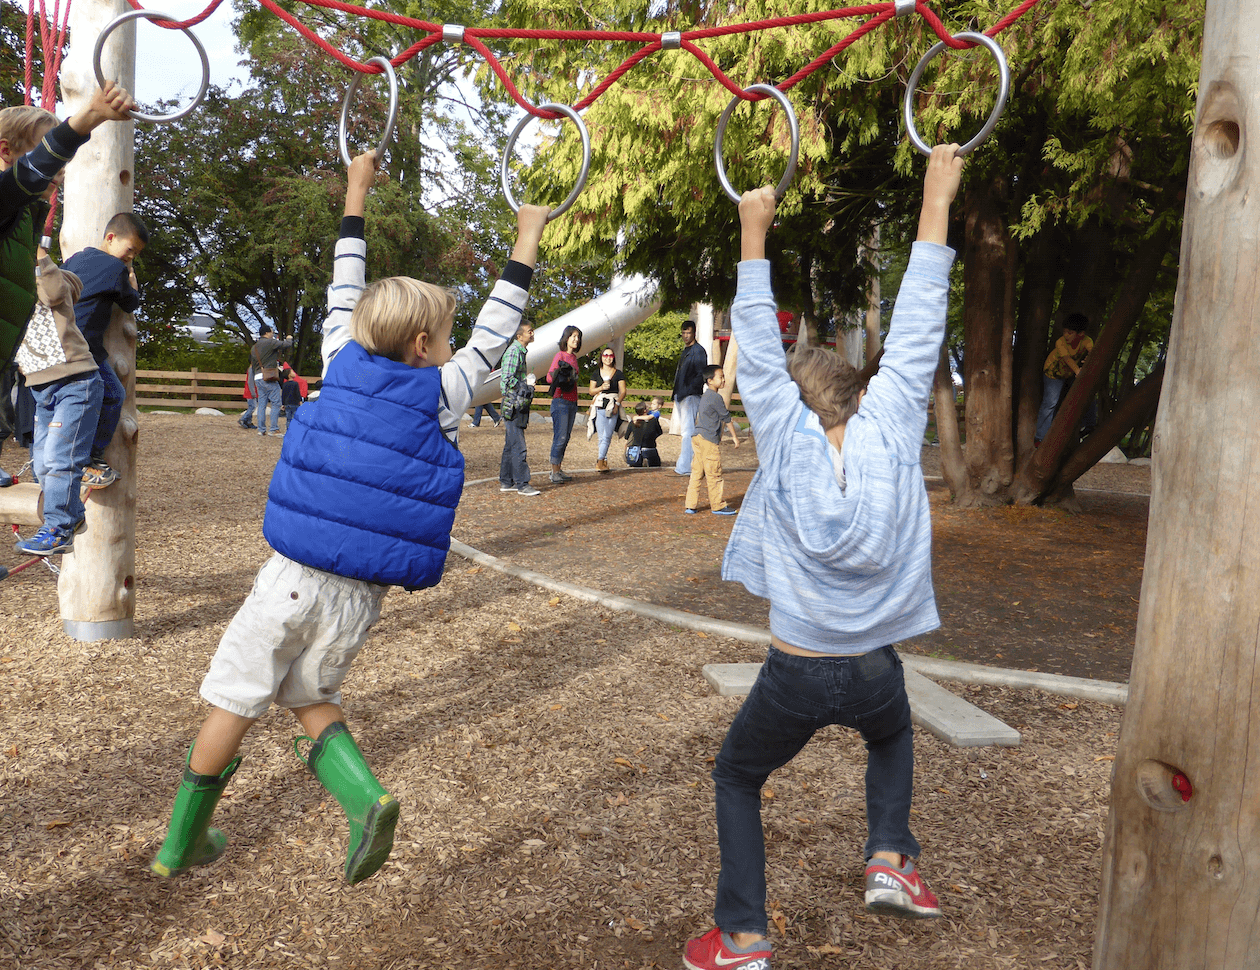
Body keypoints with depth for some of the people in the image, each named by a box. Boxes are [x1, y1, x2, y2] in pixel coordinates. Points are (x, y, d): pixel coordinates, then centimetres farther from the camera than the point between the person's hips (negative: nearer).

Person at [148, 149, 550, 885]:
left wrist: (356, 198, 29)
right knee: (311, 697, 21)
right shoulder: (441, 397, -1)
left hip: (293, 576, 0)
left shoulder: (343, 364, 3)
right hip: (359, 596, 0)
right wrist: (527, 244, 17)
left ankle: (182, 843, 27)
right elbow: (493, 336, 10)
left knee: (236, 703, 13)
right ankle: (365, 798, -2)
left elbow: (345, 297, 18)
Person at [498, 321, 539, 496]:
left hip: (518, 407, 10)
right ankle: (522, 484, -5)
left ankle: (506, 482, 19)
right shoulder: (513, 351, -14)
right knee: (518, 447, -8)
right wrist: (526, 383, -11)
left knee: (510, 446, 13)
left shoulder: (520, 351, 17)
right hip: (513, 405, -10)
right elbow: (507, 380, -19)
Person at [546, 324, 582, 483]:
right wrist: (564, 378, -24)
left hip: (572, 402, 8)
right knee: (560, 437, -9)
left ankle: (559, 470, 14)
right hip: (561, 401, -8)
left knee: (566, 437, 9)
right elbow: (549, 377, -13)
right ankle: (554, 473, -4)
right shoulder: (560, 355, -7)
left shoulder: (574, 357, 15)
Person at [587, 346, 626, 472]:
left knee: (607, 436, -8)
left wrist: (617, 404, -9)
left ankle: (600, 461, -6)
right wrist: (601, 388, -7)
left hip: (613, 407, -1)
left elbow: (623, 392, 5)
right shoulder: (596, 373, 13)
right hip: (599, 407, 1)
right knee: (601, 437, -2)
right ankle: (604, 461, 6)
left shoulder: (618, 373, 8)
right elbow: (591, 391, 12)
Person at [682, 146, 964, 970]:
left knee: (736, 781, 23)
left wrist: (754, 234, 5)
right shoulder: (891, 431, -8)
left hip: (796, 677, -2)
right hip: (875, 675, 2)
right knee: (894, 736, 38)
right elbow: (917, 330, -5)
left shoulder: (785, 437, -10)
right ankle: (890, 859, 22)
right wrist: (936, 202, 0)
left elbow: (759, 350, -2)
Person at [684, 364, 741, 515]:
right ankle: (718, 506, 8)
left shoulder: (705, 397, 16)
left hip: (698, 437, 9)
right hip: (709, 440, -9)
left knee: (696, 473, 9)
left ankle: (690, 505, 9)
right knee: (714, 474, 0)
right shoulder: (716, 397, -12)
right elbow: (726, 417, -8)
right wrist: (734, 436, 0)